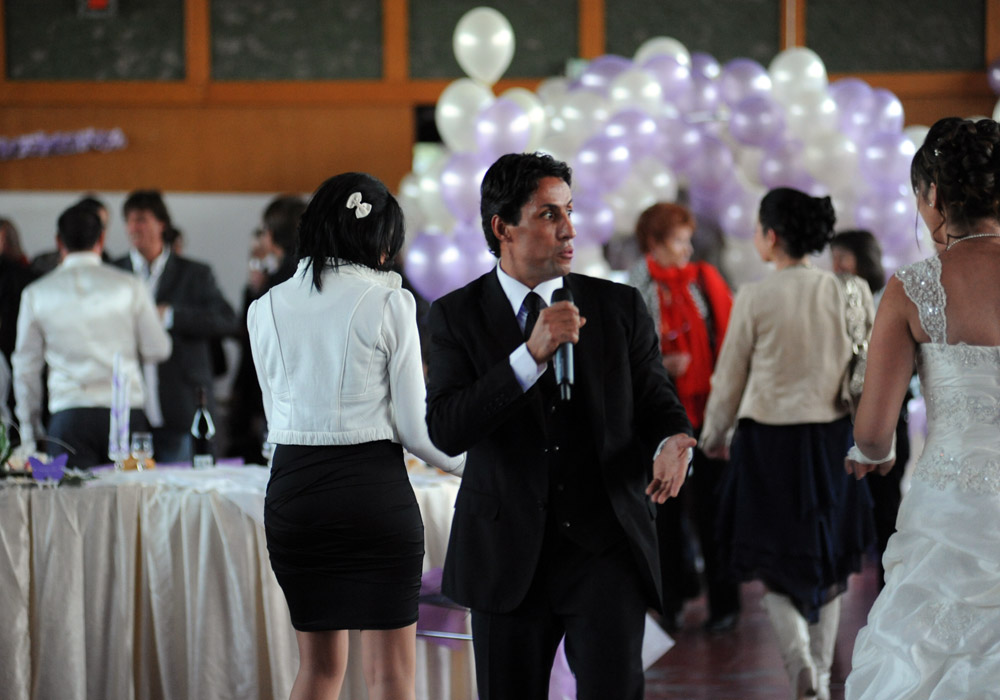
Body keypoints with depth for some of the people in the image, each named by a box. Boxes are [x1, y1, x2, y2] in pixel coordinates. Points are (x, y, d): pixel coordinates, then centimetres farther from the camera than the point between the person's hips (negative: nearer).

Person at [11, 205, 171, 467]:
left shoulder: (37, 293, 5)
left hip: (68, 417, 0)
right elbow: (158, 349, 6)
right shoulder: (128, 286, 2)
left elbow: (26, 367, 10)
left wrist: (29, 430, 19)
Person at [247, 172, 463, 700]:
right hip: (375, 488, -4)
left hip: (292, 491, 4)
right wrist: (466, 462, 11)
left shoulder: (266, 308, 6)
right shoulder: (388, 303, -6)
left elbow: (277, 419, 12)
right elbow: (413, 426, -5)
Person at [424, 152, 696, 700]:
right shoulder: (457, 316, 0)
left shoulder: (620, 307, 5)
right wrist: (531, 356, -21)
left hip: (606, 550, 0)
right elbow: (445, 430, -12)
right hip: (509, 559, 0)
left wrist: (673, 443, -17)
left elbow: (656, 403, 7)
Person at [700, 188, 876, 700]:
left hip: (768, 442, -3)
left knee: (778, 566, 7)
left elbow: (729, 381, -3)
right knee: (827, 562, 18)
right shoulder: (851, 294, -2)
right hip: (834, 441, 3)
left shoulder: (754, 299, -11)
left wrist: (712, 438, 13)